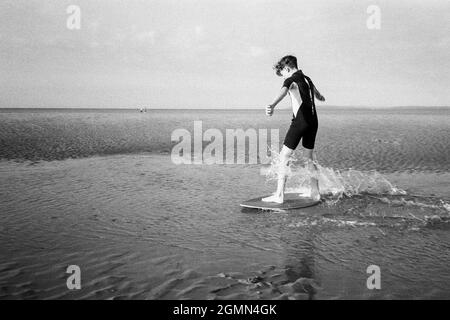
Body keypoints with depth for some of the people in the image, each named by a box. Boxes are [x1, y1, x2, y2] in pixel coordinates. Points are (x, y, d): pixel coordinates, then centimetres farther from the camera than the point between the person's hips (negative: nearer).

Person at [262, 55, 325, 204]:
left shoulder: (291, 80, -5)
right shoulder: (307, 79, 18)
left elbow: (283, 92, -29)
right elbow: (317, 94, 41)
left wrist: (273, 105, -49)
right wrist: (320, 97, 67)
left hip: (300, 121, -8)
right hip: (313, 121, 8)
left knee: (284, 156, -4)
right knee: (309, 157, 18)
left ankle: (279, 195, -9)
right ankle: (315, 193, 23)